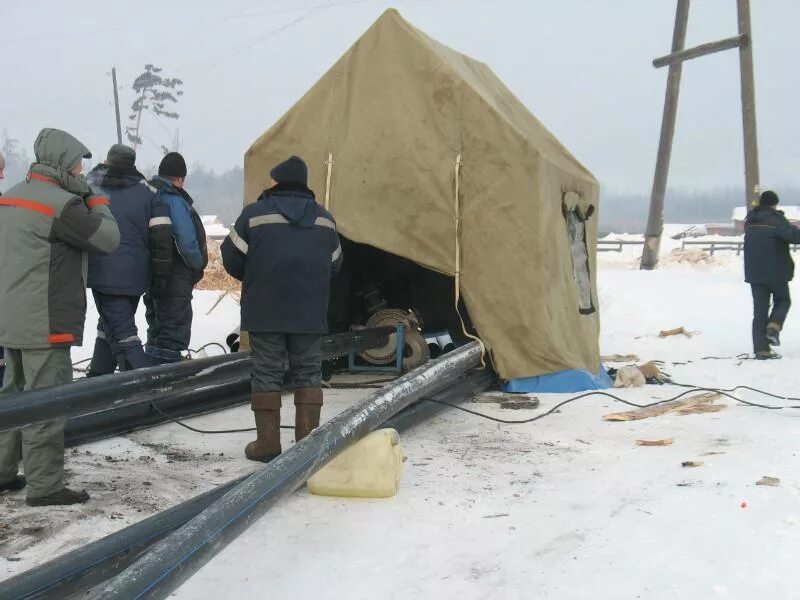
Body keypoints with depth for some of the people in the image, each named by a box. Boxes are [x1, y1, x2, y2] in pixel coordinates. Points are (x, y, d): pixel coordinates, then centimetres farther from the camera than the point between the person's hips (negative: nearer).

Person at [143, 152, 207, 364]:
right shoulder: (174, 200, -16)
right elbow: (187, 241, -24)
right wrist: (198, 266, -7)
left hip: (151, 275, 9)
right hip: (174, 279, -9)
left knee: (156, 330, 20)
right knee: (173, 335, -3)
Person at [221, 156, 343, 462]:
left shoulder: (255, 214, -5)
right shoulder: (324, 218, 8)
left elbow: (232, 258, -1)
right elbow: (334, 265, 13)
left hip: (265, 312, -3)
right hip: (310, 313, 3)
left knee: (266, 374, 4)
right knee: (308, 373, 10)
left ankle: (267, 443, 5)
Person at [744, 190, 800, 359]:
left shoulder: (750, 221, 8)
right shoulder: (776, 220, -14)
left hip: (754, 273, 5)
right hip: (776, 272, -5)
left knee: (760, 309, 7)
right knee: (783, 300, 19)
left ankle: (761, 349, 3)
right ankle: (773, 327, -6)